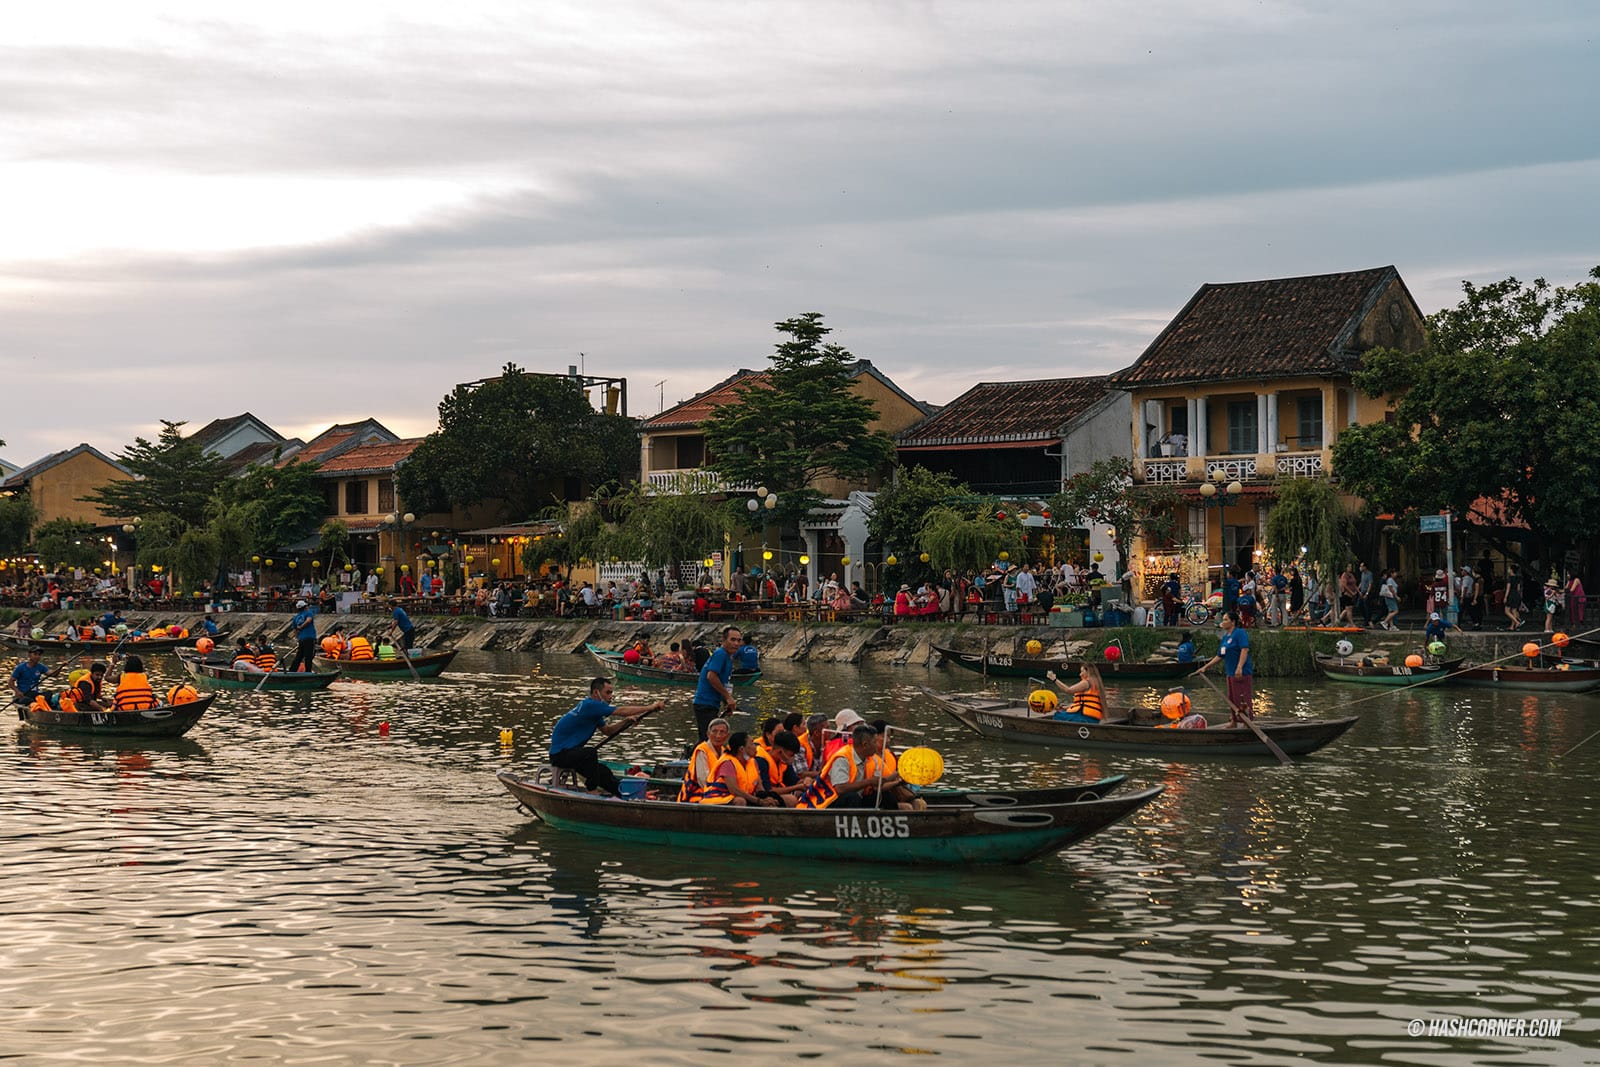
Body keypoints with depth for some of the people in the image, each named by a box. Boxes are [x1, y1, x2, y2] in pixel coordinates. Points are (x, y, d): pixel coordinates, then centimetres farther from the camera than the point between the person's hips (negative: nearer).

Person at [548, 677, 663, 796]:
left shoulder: (593, 710, 12)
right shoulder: (590, 705, -20)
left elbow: (608, 731, 18)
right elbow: (622, 711, -22)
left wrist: (625, 721, 1)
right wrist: (651, 707, -18)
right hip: (560, 754, -10)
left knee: (604, 772, 6)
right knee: (590, 753, -33)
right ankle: (592, 791, -22)